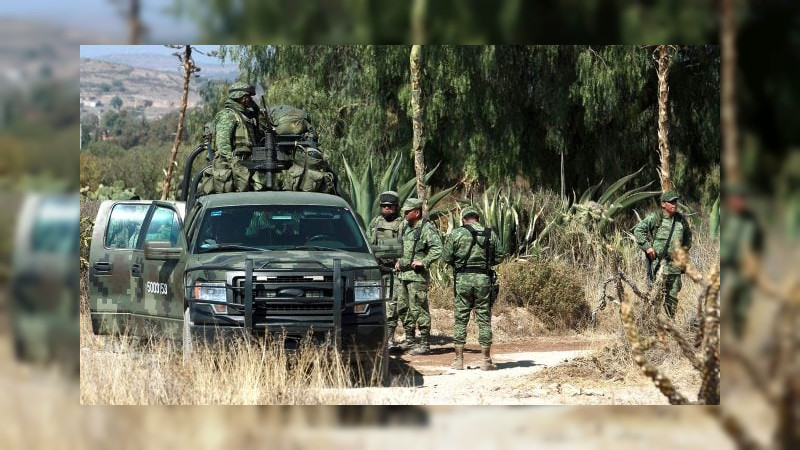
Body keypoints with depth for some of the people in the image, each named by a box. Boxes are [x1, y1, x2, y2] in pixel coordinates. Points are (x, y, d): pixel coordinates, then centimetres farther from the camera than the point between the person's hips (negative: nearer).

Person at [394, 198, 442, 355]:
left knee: (419, 310, -8)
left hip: (417, 275, -9)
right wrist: (399, 260, 18)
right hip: (403, 274, 9)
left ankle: (424, 344, -4)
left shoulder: (427, 228, -11)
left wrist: (423, 262, -22)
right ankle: (409, 340, 21)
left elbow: (438, 249, -20)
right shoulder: (406, 227, 15)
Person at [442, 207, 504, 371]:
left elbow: (446, 257, 0)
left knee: (460, 319, 6)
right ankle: (486, 360, 5)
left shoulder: (456, 234, -2)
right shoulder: (490, 234, 4)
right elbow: (499, 257, 8)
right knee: (484, 320, 6)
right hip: (483, 279, 1)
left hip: (463, 278, -1)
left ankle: (459, 359, 5)